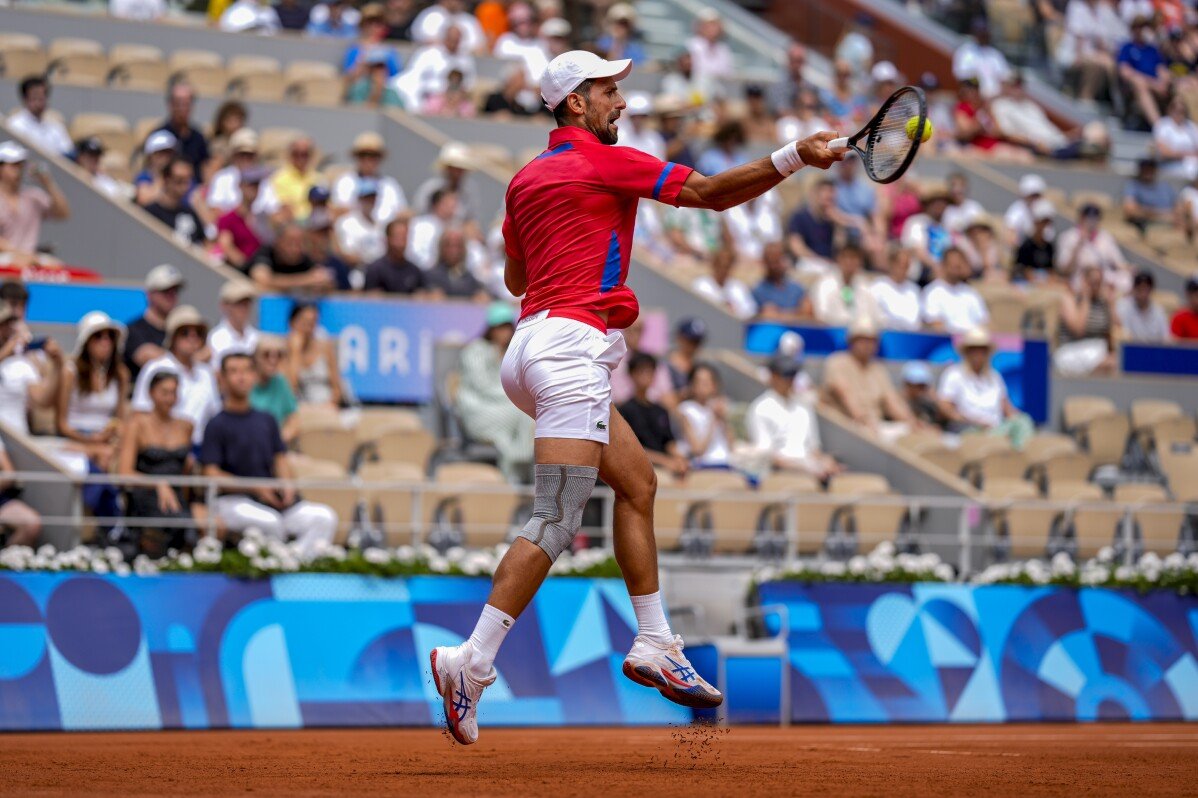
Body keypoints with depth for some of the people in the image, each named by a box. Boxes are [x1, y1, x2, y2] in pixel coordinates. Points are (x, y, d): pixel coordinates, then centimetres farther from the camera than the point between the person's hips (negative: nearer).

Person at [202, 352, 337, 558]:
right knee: (270, 521, -37)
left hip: (275, 497, 6)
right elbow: (211, 474, -6)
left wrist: (287, 485, -3)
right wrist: (255, 488, -15)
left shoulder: (266, 420, 20)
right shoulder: (217, 425, 1)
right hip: (233, 500, -6)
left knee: (324, 517, -17)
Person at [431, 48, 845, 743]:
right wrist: (793, 158, -12)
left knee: (638, 481, 17)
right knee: (556, 523, -14)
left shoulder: (526, 178, 18)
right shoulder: (609, 163, -5)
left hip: (533, 344, 10)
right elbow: (709, 192, -10)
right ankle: (472, 663, -21)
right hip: (573, 343, -10)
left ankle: (655, 647, 16)